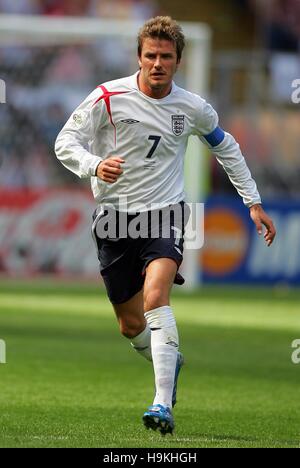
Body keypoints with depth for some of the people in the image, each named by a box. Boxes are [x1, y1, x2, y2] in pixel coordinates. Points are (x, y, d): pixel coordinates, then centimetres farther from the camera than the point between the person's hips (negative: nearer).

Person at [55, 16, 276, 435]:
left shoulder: (193, 108, 0)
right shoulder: (109, 97, -8)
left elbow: (227, 148, 18)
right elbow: (65, 143, -8)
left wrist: (254, 203, 17)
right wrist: (95, 166, -29)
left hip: (164, 212, -1)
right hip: (114, 216, 1)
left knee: (155, 297, -27)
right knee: (131, 325, 9)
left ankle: (164, 405, -33)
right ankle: (170, 362, 44)